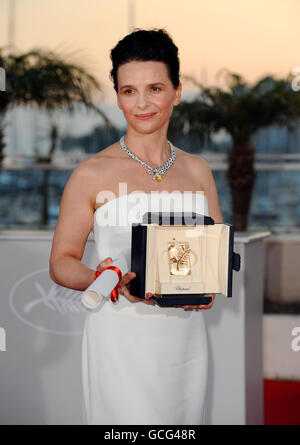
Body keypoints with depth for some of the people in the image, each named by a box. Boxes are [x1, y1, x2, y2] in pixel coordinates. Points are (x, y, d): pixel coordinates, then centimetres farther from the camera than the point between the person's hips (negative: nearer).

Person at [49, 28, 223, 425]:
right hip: (121, 337, -4)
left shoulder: (197, 171, 8)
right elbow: (61, 262, -1)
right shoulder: (93, 174, -4)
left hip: (186, 337, 4)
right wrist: (102, 280, -22)